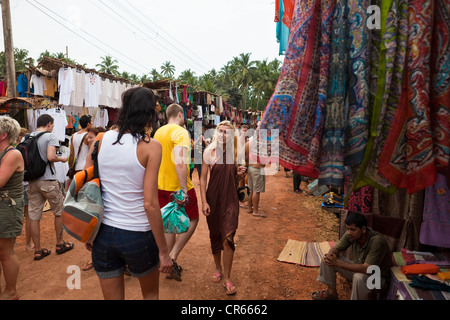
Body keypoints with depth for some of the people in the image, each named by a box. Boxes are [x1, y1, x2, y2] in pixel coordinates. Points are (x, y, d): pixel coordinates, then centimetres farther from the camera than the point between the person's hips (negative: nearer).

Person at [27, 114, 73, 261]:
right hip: (48, 181, -6)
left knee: (34, 217, 8)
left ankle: (38, 250, 18)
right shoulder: (50, 136, -8)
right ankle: (60, 244, 22)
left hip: (32, 181, 6)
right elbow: (51, 157, -20)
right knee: (59, 212, 12)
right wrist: (61, 158, -2)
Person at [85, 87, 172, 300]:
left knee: (112, 296, 21)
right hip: (137, 236, -3)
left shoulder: (101, 140, -1)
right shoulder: (150, 146, -14)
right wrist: (163, 251, -9)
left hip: (103, 234, 4)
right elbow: (150, 204, -17)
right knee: (151, 294, 25)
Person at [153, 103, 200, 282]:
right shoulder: (180, 132, -15)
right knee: (192, 220, 11)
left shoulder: (158, 132, 11)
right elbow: (180, 162, -27)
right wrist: (184, 189, -25)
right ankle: (172, 258, 2)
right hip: (178, 187, -8)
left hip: (161, 186, 8)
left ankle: (171, 265, 26)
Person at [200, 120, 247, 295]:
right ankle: (218, 268, 36)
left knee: (228, 238, -7)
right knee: (215, 236, 14)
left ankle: (227, 278, 10)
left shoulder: (235, 153, 2)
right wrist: (204, 201, -9)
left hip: (230, 200, 0)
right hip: (213, 199, 0)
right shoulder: (209, 151, -3)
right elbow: (203, 178, -3)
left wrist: (240, 174, -9)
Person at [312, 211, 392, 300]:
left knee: (359, 277, -40)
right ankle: (332, 292, 11)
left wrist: (338, 263, -39)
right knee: (327, 259, -6)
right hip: (359, 269, 7)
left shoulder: (377, 241, -33)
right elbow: (335, 249, -5)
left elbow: (366, 269, -37)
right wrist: (330, 254, -31)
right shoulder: (351, 234, -14)